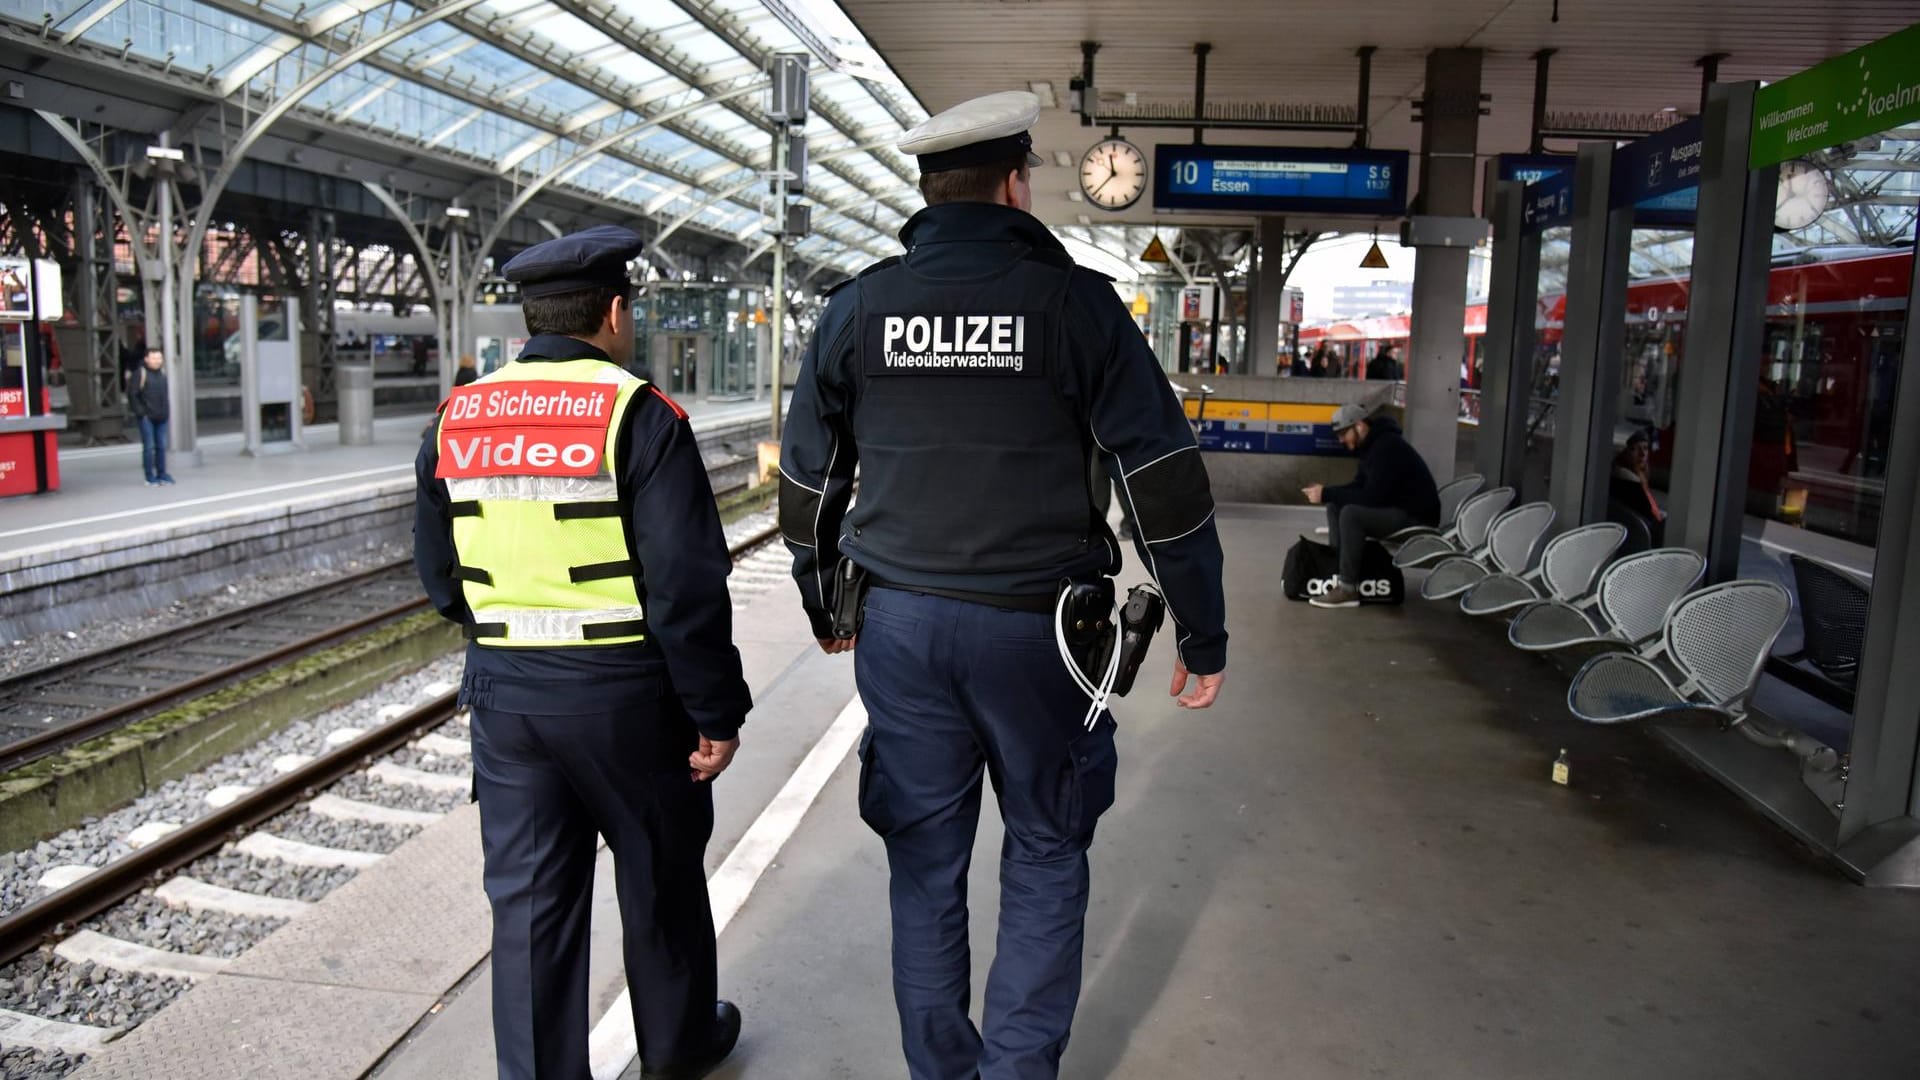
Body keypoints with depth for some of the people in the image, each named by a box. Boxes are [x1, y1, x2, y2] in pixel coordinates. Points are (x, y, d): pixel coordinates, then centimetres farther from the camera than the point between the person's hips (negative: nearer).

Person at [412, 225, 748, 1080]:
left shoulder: (460, 418, 4)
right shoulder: (638, 415, -13)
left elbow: (437, 569, 12)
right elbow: (686, 585, -17)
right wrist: (717, 712, -10)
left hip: (503, 690, 4)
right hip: (624, 690, -4)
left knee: (529, 897, 13)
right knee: (660, 880, 16)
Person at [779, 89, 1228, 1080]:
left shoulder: (857, 307, 4)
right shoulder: (1073, 300, -5)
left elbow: (807, 479, 12)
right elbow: (1163, 478, -7)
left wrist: (821, 605, 27)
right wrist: (1201, 637, 1)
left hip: (900, 626, 3)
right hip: (1033, 627, -3)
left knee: (924, 856, 15)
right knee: (1046, 851, 15)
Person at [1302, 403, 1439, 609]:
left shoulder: (1387, 447, -22)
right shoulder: (1371, 444, 8)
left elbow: (1371, 497, -28)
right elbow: (1359, 487, 13)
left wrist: (1327, 494, -23)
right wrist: (1326, 491, -4)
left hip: (1416, 516, -10)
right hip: (1394, 509, 10)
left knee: (1351, 514, -28)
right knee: (1335, 506, 6)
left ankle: (1348, 589, -23)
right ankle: (1336, 566, -3)